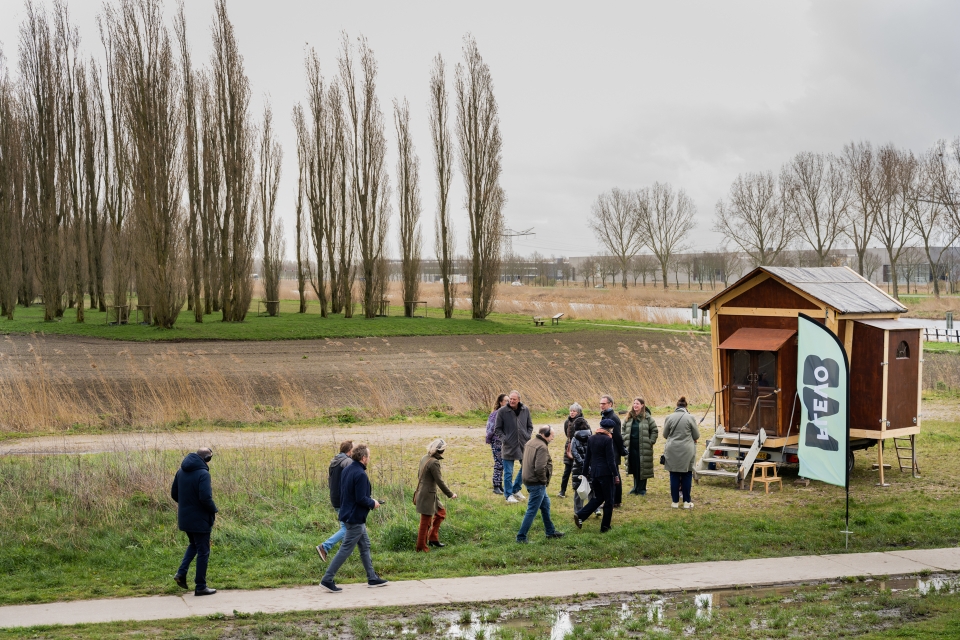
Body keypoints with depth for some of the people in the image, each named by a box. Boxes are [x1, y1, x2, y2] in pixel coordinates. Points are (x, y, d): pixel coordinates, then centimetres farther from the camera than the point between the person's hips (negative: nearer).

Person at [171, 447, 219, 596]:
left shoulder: (181, 471, 4)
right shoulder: (203, 474, -20)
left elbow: (174, 494, 10)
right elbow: (205, 498, -26)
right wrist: (214, 510, -9)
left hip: (184, 518, 7)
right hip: (200, 520, -7)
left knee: (194, 545, 27)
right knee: (203, 552, 5)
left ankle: (181, 573, 12)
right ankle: (201, 587, 11)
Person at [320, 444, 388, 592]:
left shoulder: (346, 470, 7)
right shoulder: (360, 474, -22)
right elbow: (361, 499, -25)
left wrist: (369, 502, 17)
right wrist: (373, 504, -6)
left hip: (348, 513, 10)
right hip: (355, 518, -10)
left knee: (365, 546, 17)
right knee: (345, 549, -4)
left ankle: (372, 578, 24)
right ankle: (327, 580, 0)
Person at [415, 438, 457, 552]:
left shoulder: (424, 458, 6)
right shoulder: (434, 462, -22)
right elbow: (440, 482, -20)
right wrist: (450, 494, -9)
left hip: (422, 492, 10)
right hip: (427, 495, -10)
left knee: (441, 512, 22)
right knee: (426, 523, 2)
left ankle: (433, 538, 25)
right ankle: (421, 547, 12)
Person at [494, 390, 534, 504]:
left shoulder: (525, 410, 2)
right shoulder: (502, 412, -8)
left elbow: (530, 426, 14)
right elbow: (497, 429, -1)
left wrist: (528, 437, -1)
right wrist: (504, 439, -12)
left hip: (523, 446, 4)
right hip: (509, 446, -4)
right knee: (508, 473, 2)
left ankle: (516, 489, 31)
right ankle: (509, 494, 16)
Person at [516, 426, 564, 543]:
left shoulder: (530, 443, 9)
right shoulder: (542, 447, -21)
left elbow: (526, 462, 16)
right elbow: (540, 468, -29)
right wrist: (544, 480, -12)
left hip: (529, 479, 10)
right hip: (537, 484, -10)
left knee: (545, 505, 23)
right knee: (532, 511, -3)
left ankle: (550, 531, 35)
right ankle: (521, 537, 2)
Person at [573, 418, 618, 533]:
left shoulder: (591, 439, 7)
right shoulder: (608, 439, -13)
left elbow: (587, 457, 13)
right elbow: (610, 460, -14)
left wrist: (586, 472, 20)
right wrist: (615, 475, -8)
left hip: (594, 472, 7)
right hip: (605, 472, -7)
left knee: (598, 498, 19)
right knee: (609, 500, 7)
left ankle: (580, 515, 3)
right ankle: (605, 527, 10)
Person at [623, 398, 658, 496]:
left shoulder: (648, 418, -5)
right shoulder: (629, 418, 8)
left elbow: (654, 431, -1)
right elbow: (624, 430, 15)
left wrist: (650, 442, -6)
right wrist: (625, 443, 7)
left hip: (643, 448, -4)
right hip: (632, 448, 4)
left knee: (642, 468, 1)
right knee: (634, 468, 9)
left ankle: (642, 489, 11)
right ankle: (636, 487, 21)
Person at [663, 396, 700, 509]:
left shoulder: (669, 417, -3)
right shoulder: (690, 418, -7)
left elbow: (665, 434, 7)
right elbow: (696, 436, 1)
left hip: (672, 451, 2)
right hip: (687, 451, -1)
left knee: (674, 476, 8)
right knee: (686, 476, 7)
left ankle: (675, 501, 12)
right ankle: (686, 502, 10)